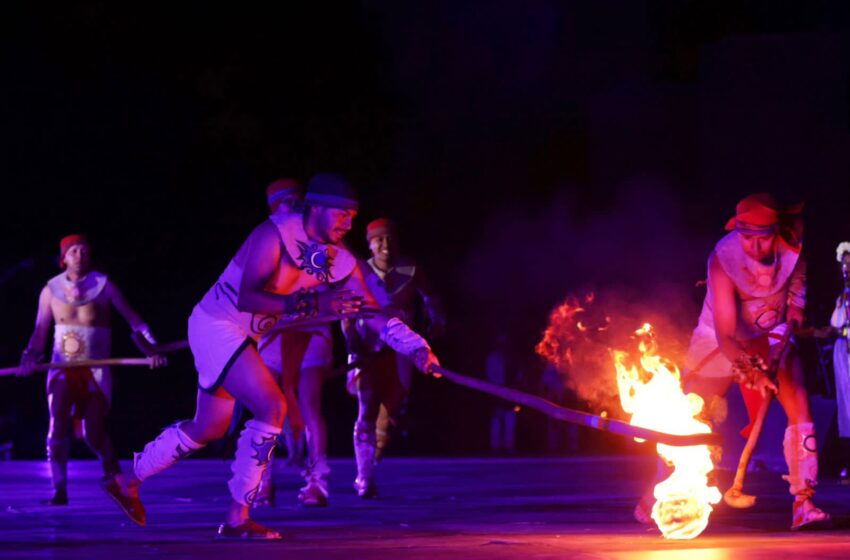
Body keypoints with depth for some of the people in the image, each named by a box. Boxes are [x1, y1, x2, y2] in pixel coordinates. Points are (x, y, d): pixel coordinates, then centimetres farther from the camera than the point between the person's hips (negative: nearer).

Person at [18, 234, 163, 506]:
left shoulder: (103, 285, -2)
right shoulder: (51, 289, 3)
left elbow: (132, 317, -4)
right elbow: (40, 331, 7)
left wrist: (151, 346, -16)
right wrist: (30, 355, -10)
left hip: (95, 370, -1)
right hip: (62, 368, 1)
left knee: (93, 432, -4)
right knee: (58, 427, -15)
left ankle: (111, 468, 27)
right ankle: (59, 491, -11)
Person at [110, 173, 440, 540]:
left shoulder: (341, 261, -4)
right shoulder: (276, 235, -24)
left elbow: (375, 315, -5)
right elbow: (247, 298, -33)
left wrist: (417, 349, -19)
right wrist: (312, 304, -40)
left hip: (241, 337, 8)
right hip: (216, 326, -8)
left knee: (208, 429, 17)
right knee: (272, 407, -20)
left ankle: (130, 480, 36)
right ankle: (237, 518, -12)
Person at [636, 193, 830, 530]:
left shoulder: (792, 242, -22)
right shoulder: (723, 260, -33)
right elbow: (725, 335, -36)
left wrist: (795, 301, -5)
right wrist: (751, 372, -49)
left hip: (770, 336, 3)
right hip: (722, 341, -3)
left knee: (799, 406, -15)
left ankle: (803, 503, -10)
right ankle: (654, 499, 19)